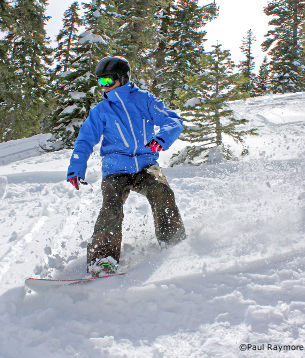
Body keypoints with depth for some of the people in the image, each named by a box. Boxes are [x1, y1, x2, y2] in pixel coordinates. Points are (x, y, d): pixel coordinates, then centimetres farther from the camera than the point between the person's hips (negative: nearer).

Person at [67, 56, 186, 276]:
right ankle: (102, 257, -21)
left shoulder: (144, 100, 6)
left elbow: (174, 121, -2)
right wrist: (76, 169, -4)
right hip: (116, 170, 1)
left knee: (161, 192, -27)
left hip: (146, 165, 0)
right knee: (111, 208, -24)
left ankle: (175, 243, -11)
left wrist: (162, 138, -24)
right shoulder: (101, 111, 10)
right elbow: (85, 140, 11)